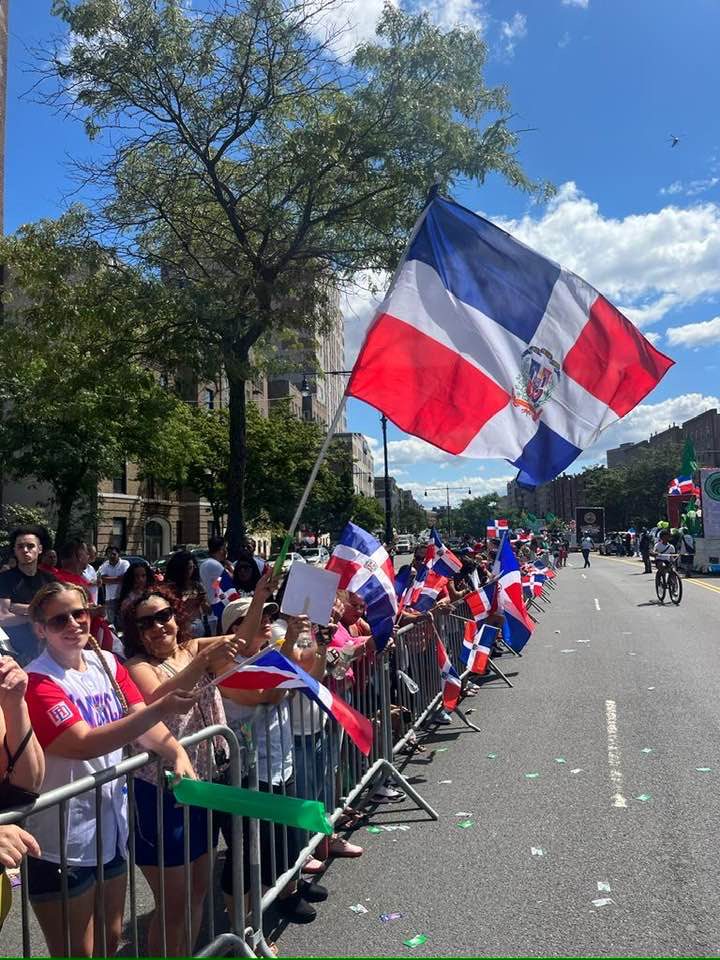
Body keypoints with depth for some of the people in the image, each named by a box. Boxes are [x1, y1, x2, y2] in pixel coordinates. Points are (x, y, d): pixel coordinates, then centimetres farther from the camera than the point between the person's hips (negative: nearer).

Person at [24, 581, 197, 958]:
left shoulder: (107, 663, 2)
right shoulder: (36, 682, -19)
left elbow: (142, 723, -5)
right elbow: (86, 744, -30)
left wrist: (176, 752, -25)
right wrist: (161, 708, -38)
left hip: (111, 825, 7)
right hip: (61, 841, -6)